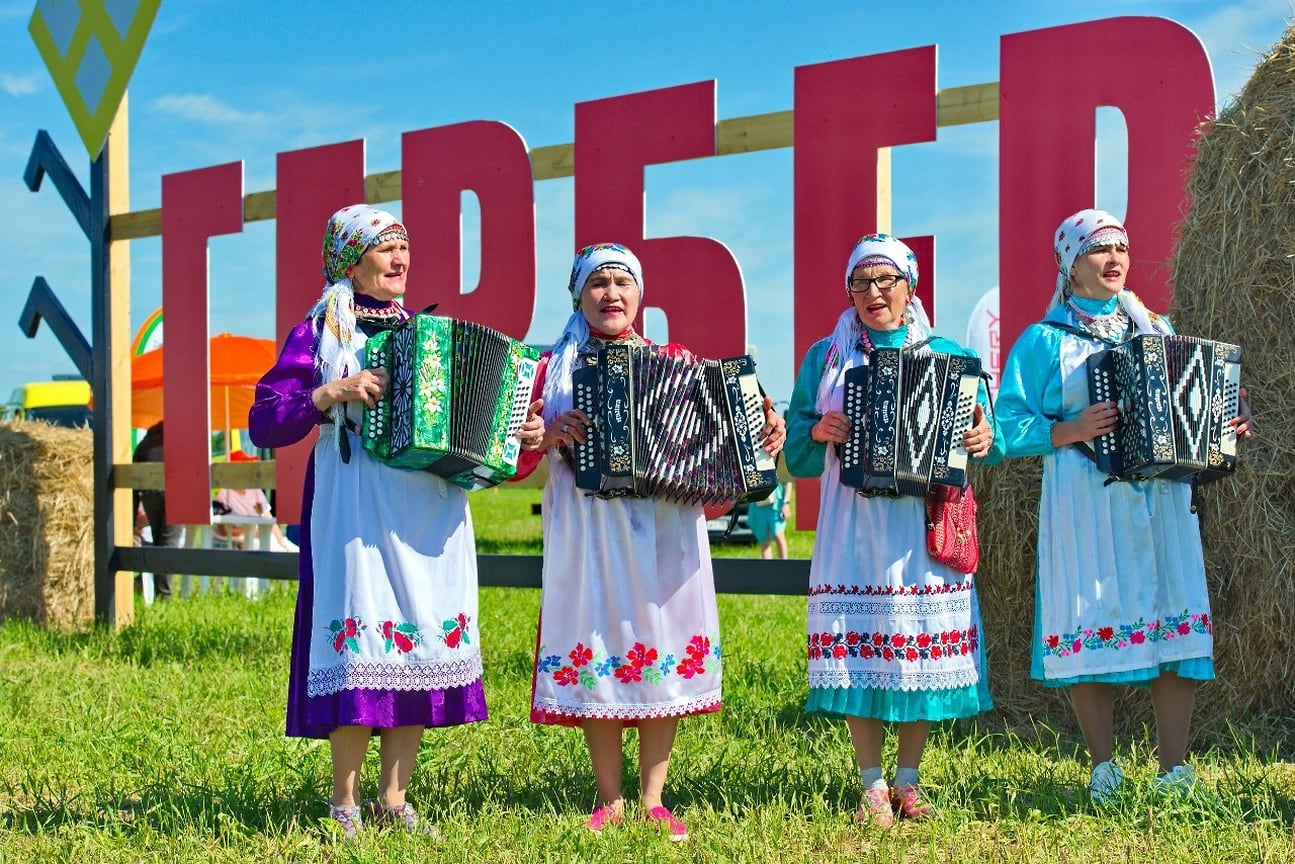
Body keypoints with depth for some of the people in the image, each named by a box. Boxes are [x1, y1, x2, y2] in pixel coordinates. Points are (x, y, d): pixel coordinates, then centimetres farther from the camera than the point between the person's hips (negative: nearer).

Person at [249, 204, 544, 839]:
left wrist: (515, 432, 3)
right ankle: (345, 803, 6)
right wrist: (332, 394, -17)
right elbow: (264, 425, -5)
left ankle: (394, 800, 14)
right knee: (361, 642, -8)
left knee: (425, 641, 3)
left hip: (432, 511, 5)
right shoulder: (321, 331, 2)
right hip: (357, 510, -5)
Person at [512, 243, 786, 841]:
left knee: (666, 657, 1)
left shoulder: (675, 361, 10)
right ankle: (609, 800, 13)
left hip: (665, 533, 1)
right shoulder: (555, 368, 7)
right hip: (588, 536, -1)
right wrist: (551, 436, -14)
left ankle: (653, 801, 12)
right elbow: (513, 460, 4)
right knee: (596, 656, 0)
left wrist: (764, 430, -6)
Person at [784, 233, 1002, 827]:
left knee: (924, 648, 1)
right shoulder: (825, 357, 10)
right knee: (855, 645, -3)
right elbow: (797, 456, 8)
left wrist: (985, 439, -13)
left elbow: (985, 437, 9)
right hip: (854, 525, 0)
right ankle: (872, 785, 10)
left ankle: (908, 780, 16)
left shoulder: (947, 355, 10)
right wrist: (819, 433, -13)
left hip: (925, 523, 0)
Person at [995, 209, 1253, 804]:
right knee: (1091, 628, -3)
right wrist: (1068, 431, -16)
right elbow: (1008, 423, -2)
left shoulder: (1157, 330, 18)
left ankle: (1174, 770, 4)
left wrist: (1230, 420, 4)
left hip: (1162, 499, 4)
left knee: (1177, 626, -3)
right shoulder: (1043, 341, 4)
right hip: (1083, 504, -3)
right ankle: (1103, 768, 11)